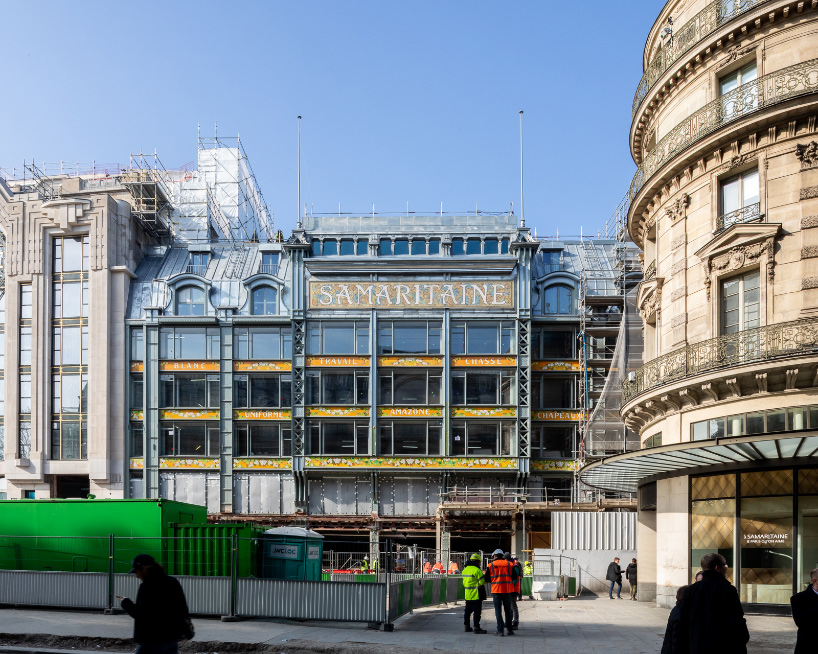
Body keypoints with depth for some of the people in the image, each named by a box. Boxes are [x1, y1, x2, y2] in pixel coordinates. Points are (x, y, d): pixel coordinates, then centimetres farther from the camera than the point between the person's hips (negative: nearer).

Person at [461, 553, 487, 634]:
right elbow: (482, 581, -15)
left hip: (467, 594, 8)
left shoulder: (465, 569, 11)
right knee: (477, 611, -4)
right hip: (476, 595, -8)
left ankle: (467, 626, 22)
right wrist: (485, 577, 3)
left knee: (468, 610, 16)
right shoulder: (477, 570, -16)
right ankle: (476, 627, -6)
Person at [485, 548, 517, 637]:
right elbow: (514, 577, 5)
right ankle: (509, 629, 15)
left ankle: (500, 630, -2)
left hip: (496, 590, -2)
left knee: (498, 610, 3)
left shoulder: (491, 565, 0)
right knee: (508, 610, 13)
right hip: (507, 590, 2)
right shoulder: (509, 564, 4)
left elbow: (487, 579, 2)